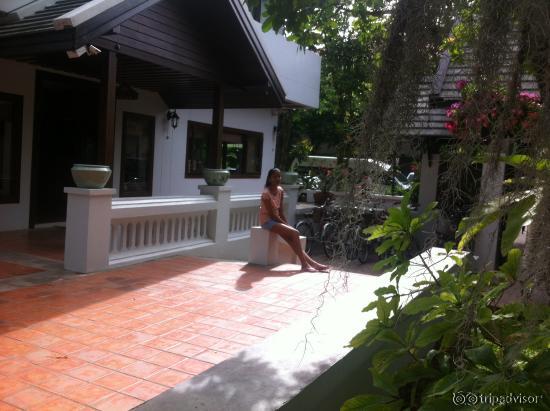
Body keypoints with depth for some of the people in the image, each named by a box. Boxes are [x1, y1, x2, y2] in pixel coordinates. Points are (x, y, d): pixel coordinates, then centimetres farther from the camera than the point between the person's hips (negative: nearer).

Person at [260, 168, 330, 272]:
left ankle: (311, 262, -13)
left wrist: (287, 224, -2)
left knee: (291, 239, -11)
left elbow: (280, 211, 7)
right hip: (267, 221, -7)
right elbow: (272, 214, -18)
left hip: (276, 220, 7)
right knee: (295, 233, -21)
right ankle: (305, 264, -18)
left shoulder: (280, 191, 5)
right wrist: (286, 225, -15)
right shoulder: (266, 193, -18)